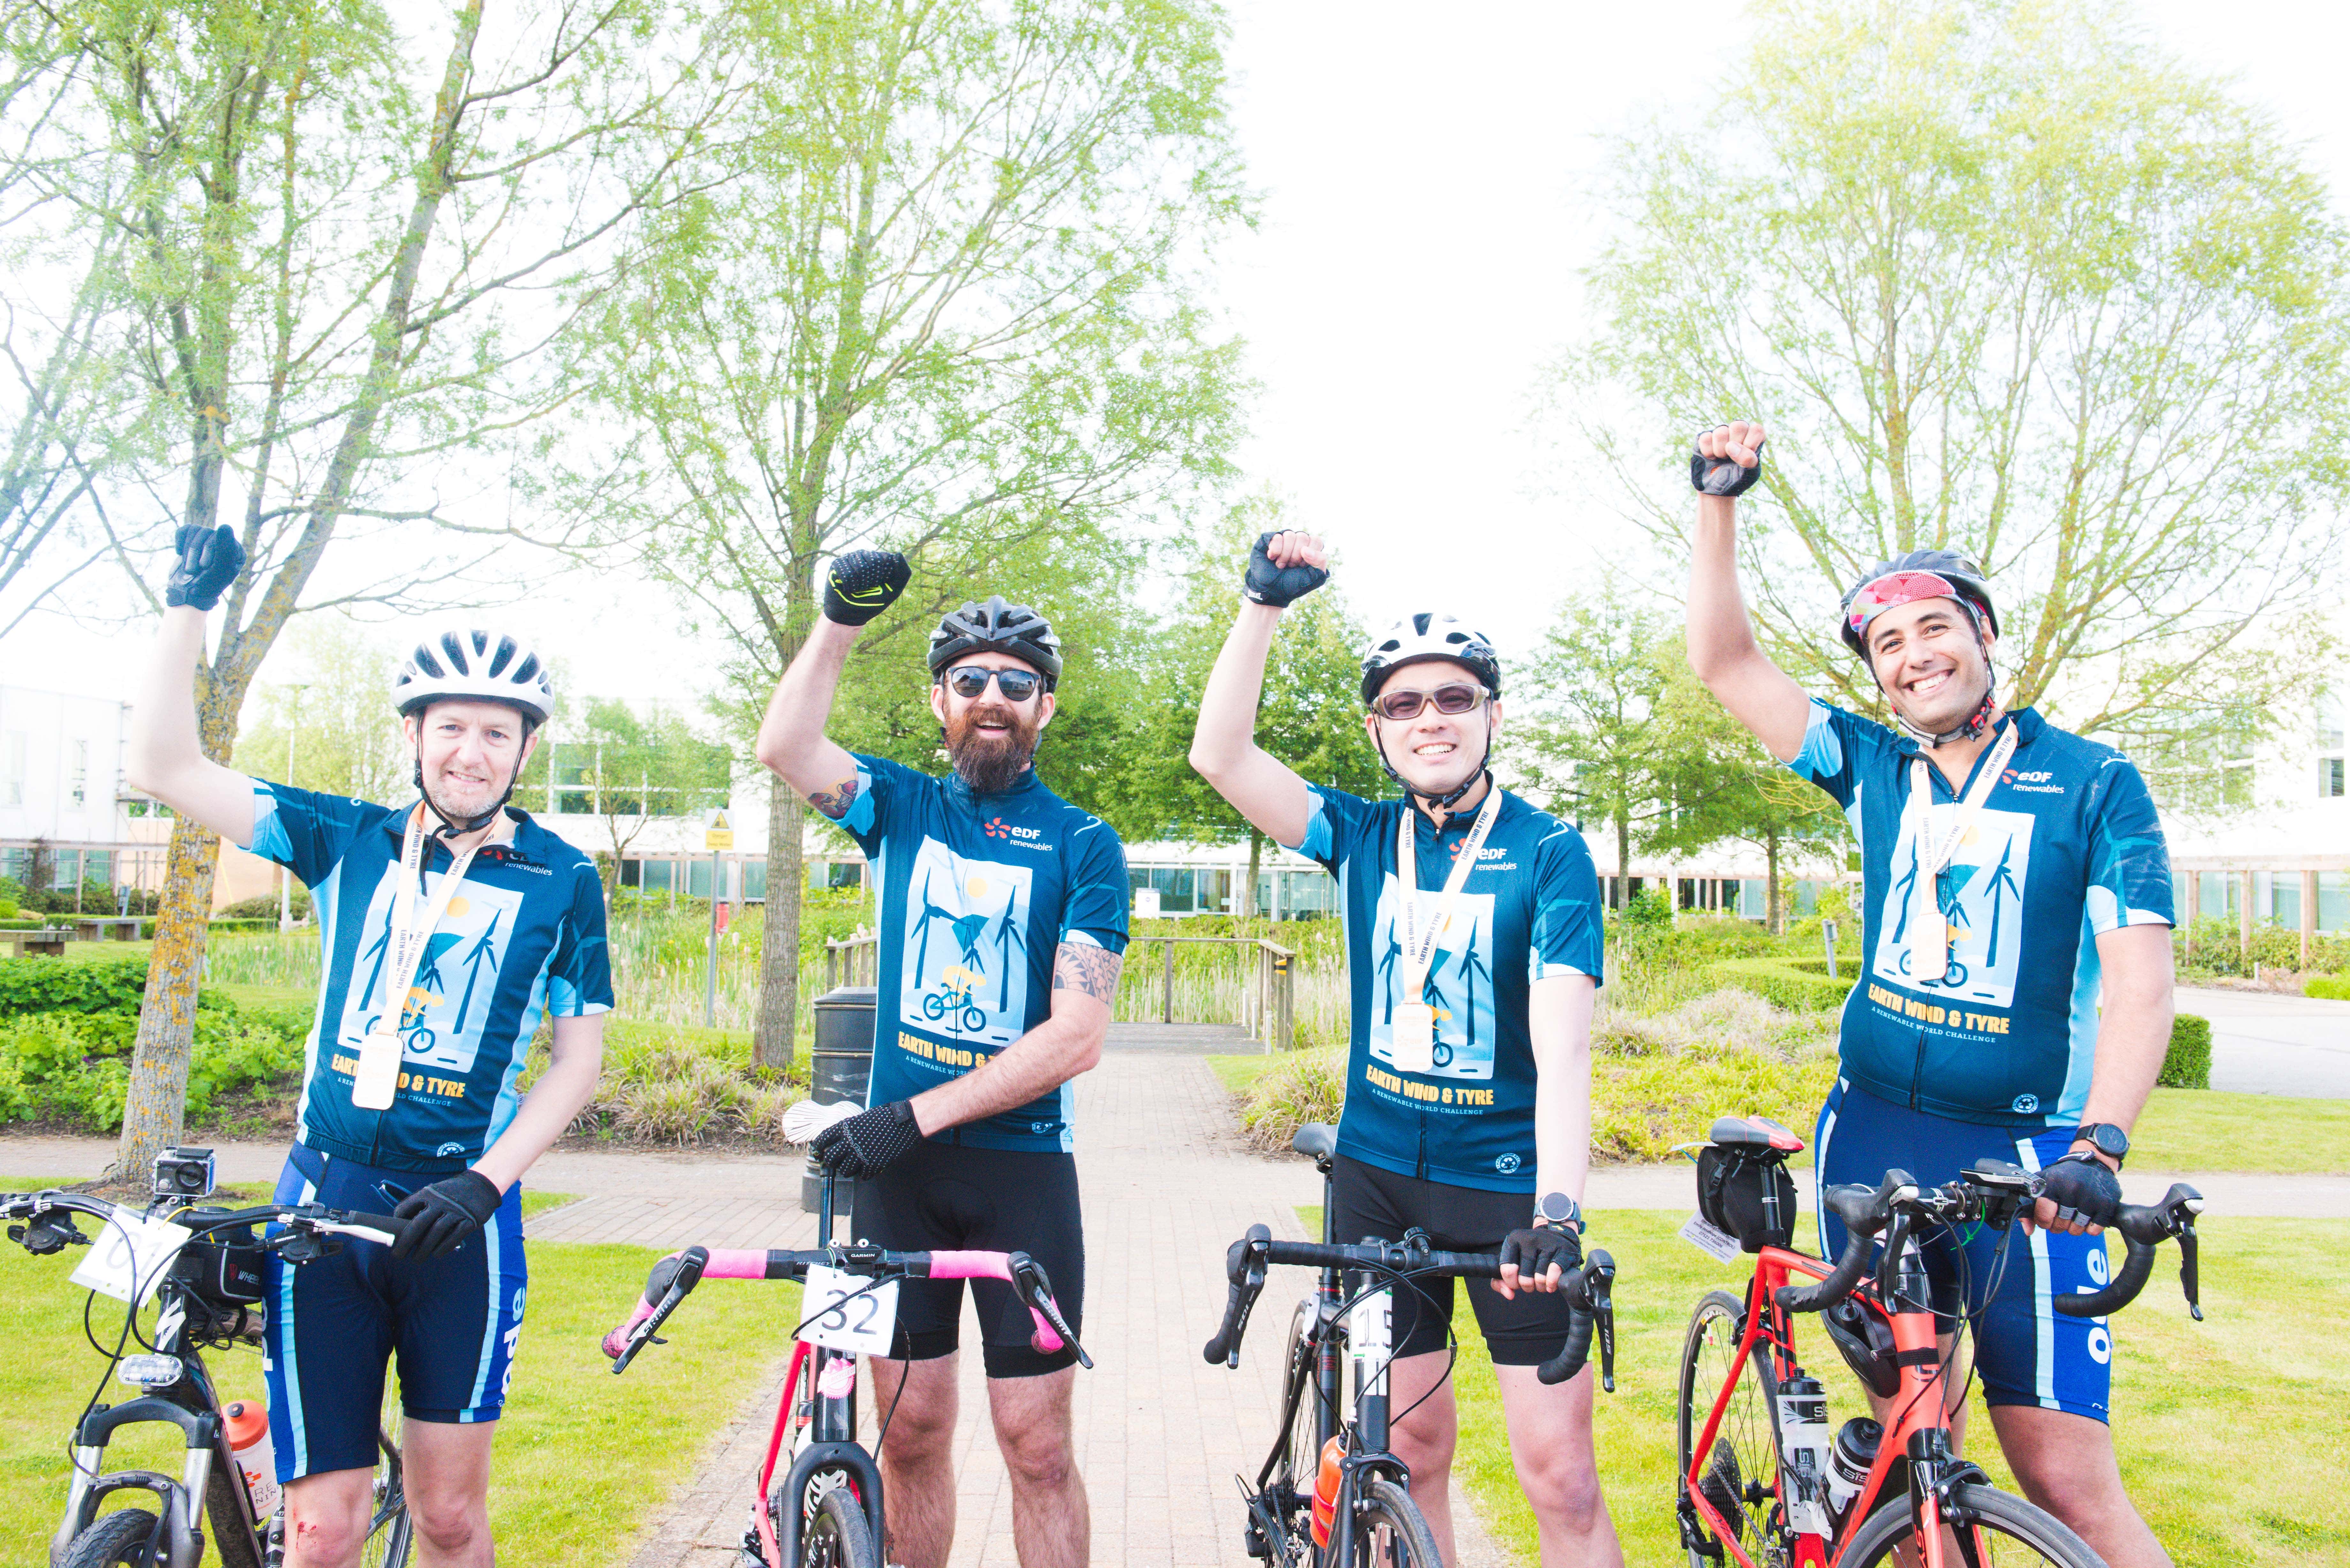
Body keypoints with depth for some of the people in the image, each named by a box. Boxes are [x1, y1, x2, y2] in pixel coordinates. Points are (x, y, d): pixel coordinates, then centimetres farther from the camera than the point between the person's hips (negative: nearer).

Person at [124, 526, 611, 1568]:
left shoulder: (563, 881, 1)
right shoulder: (349, 843, 5)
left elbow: (580, 1055, 2)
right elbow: (163, 767, 3)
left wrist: (487, 1179, -10)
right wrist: (189, 605, 0)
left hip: (458, 1214, -1)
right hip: (324, 1198, 1)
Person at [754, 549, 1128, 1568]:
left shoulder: (1084, 847, -2)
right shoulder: (902, 810, 8)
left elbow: (1077, 1037, -11)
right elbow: (784, 747, -10)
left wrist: (919, 1113, -17)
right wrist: (840, 620, -17)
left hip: (1022, 1166, -2)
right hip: (897, 1166, 3)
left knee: (1036, 1442, 1)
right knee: (910, 1428, 10)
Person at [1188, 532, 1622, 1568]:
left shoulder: (1547, 854, -8)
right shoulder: (1364, 837, 3)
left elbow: (1563, 1044, -20)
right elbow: (1221, 756, -7)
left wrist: (1556, 1209, -33)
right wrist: (1263, 603, -13)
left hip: (1509, 1181, -3)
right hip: (1378, 1176, 3)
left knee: (1558, 1474, -3)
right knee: (1409, 1449, 11)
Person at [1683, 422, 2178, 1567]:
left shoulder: (2095, 784, -3)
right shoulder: (1874, 770, 7)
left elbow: (2139, 979, -11)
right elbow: (1723, 660, 4)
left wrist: (2099, 1145, -24)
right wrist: (1718, 501, -3)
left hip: (2023, 1157, -3)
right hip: (1872, 1137, 4)